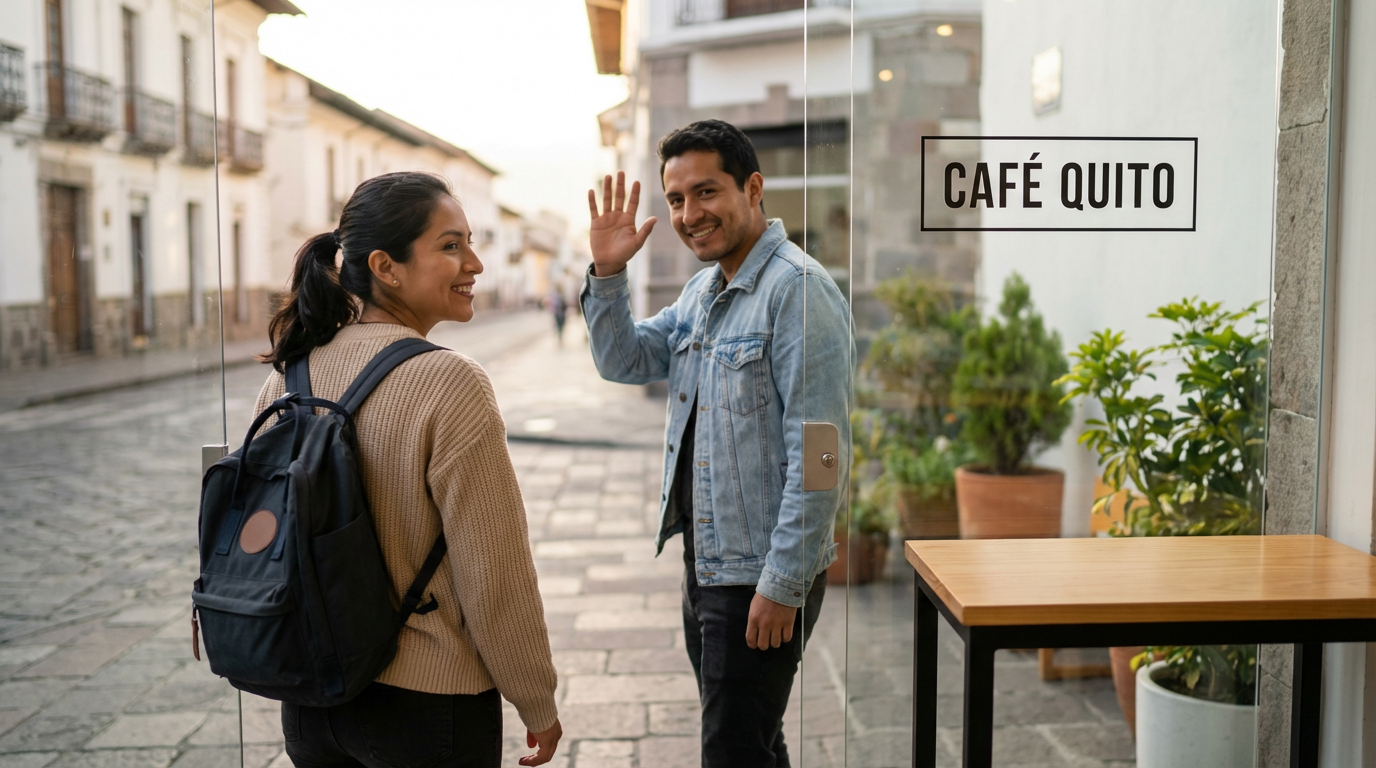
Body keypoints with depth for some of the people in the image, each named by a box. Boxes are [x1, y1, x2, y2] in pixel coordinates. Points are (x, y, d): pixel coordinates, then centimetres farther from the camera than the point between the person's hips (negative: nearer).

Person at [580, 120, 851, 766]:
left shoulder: (797, 289, -18)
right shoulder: (701, 291, 11)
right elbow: (624, 362, 12)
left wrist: (783, 584, -22)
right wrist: (607, 274, -2)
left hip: (763, 576, -9)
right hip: (704, 561, 9)